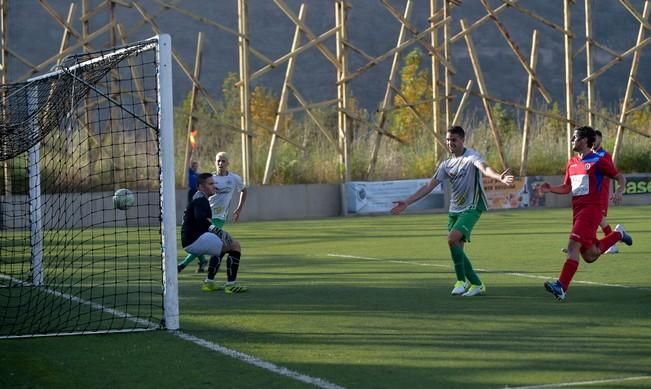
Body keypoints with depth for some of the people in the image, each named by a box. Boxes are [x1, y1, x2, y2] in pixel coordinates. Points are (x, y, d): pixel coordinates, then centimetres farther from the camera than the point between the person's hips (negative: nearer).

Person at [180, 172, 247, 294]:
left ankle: (209, 282, 24)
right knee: (235, 245, -12)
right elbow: (201, 220, -27)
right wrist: (219, 231, -31)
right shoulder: (201, 200, -11)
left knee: (221, 248, 34)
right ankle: (230, 285, -17)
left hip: (190, 241, 11)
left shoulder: (198, 200, 23)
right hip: (195, 241, -11)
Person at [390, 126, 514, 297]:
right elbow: (429, 186, 14)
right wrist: (407, 202, 10)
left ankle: (462, 281, -12)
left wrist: (499, 177, -51)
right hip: (454, 209, 7)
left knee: (452, 239, -23)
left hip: (471, 207, -7)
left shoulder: (471, 156, -9)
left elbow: (484, 168, -29)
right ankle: (477, 284, 15)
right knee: (457, 249, 3)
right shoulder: (446, 164, 10)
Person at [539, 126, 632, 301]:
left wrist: (619, 192, -21)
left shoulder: (598, 161, -5)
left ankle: (561, 287, -26)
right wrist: (551, 188, 4)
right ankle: (618, 234, 36)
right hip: (577, 209, 8)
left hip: (592, 208, -8)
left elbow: (620, 178, 0)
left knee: (573, 245, -21)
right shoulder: (572, 163, 16)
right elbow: (567, 187, 23)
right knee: (590, 256, 13)